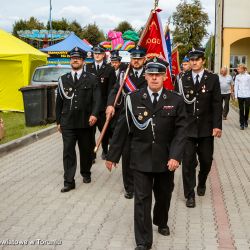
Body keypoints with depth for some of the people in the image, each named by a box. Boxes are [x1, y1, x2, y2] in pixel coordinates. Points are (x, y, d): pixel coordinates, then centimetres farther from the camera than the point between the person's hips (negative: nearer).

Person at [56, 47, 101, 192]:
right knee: (68, 152, -2)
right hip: (68, 123, 1)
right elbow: (59, 101, 13)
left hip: (85, 122, -1)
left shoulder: (91, 79, 4)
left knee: (86, 150, 11)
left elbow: (97, 99, -5)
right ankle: (69, 181, 2)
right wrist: (58, 121, 11)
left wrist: (94, 114, -20)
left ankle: (86, 173, 33)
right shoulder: (63, 79, 11)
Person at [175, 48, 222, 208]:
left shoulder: (213, 79, 0)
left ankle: (201, 183, 40)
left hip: (206, 127, 1)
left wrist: (217, 126, -9)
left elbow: (217, 104, -3)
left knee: (206, 160, 12)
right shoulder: (183, 79, 2)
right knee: (188, 161, -2)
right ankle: (190, 194, 9)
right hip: (188, 127, 0)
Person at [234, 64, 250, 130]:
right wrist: (236, 95, 1)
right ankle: (242, 124, 8)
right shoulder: (237, 77, 5)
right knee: (241, 110, 2)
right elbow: (236, 86, 6)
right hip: (240, 95, 1)